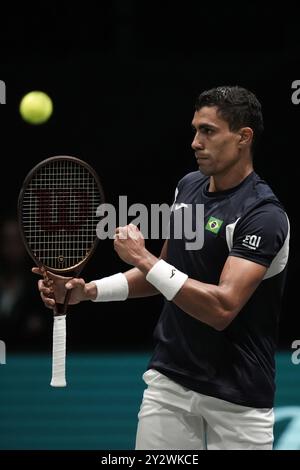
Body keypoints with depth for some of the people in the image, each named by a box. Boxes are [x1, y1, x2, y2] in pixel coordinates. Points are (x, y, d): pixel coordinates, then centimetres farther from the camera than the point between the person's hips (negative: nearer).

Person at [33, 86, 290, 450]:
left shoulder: (263, 215, -18)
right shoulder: (188, 186, 6)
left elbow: (222, 308, -27)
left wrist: (142, 258, -22)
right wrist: (89, 290, 4)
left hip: (237, 399, -6)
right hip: (169, 378, 6)